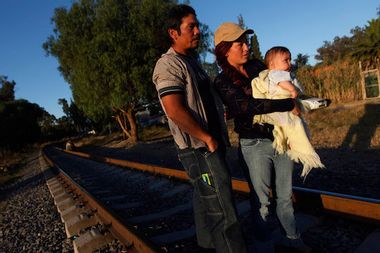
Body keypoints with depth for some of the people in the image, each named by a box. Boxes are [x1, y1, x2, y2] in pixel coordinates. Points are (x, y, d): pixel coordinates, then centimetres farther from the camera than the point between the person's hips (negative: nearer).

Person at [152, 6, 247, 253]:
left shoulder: (193, 62, 17)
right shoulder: (169, 64, -14)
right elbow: (175, 111, -25)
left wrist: (218, 135, 16)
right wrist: (208, 138, -16)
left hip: (211, 145, 10)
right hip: (199, 150, -10)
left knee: (205, 200, 21)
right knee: (223, 211, -5)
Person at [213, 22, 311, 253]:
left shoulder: (257, 66, 7)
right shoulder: (223, 82, -9)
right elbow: (248, 105, -24)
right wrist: (290, 105, -19)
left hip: (281, 138, 5)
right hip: (255, 146, -5)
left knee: (285, 195, 17)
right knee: (261, 201, 9)